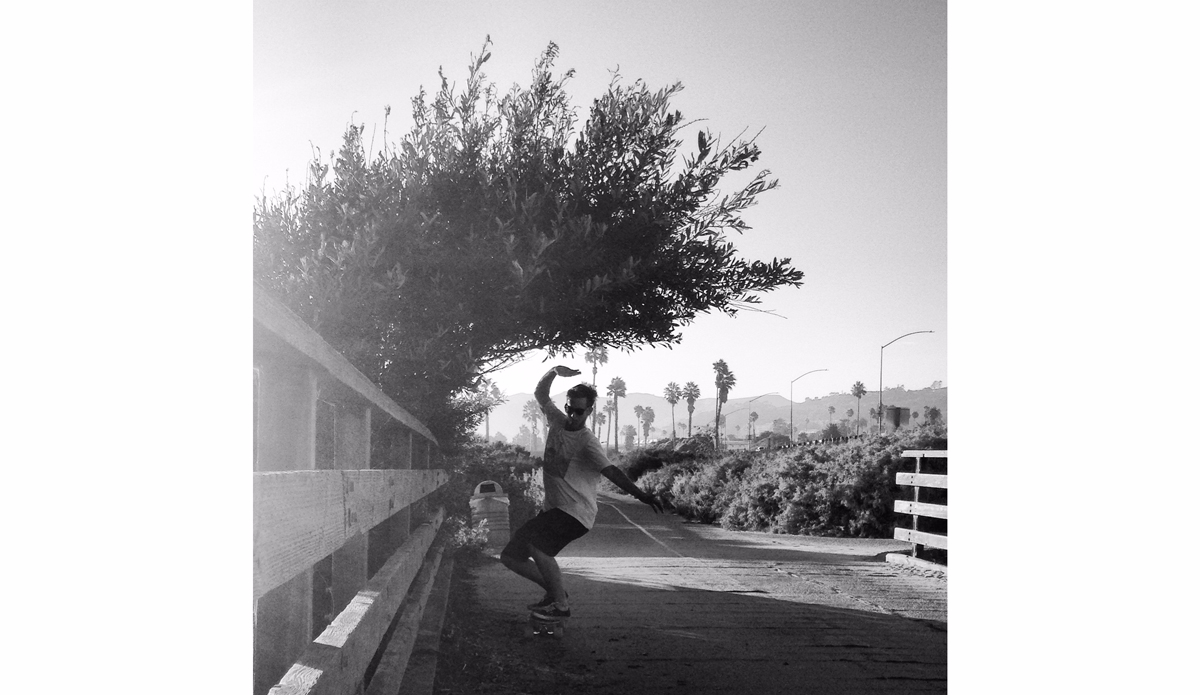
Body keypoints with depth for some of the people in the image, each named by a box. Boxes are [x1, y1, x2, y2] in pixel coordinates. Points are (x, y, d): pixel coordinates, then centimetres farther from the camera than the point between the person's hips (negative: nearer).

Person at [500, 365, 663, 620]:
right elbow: (540, 394, 15)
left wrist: (640, 494, -40)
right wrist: (554, 371, -2)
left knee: (535, 544, -30)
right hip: (553, 509, 8)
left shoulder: (587, 443, -15)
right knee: (510, 555, 5)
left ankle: (561, 605, -13)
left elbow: (611, 471, -26)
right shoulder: (558, 421, 4)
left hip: (575, 513, -8)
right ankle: (554, 590, 23)